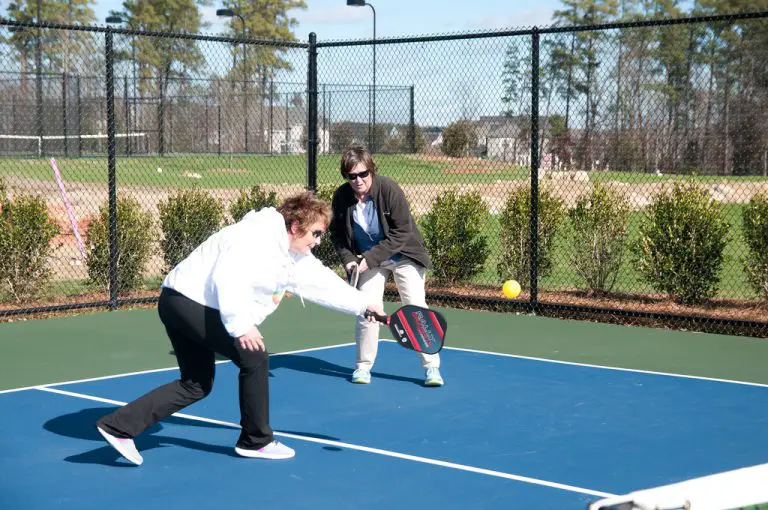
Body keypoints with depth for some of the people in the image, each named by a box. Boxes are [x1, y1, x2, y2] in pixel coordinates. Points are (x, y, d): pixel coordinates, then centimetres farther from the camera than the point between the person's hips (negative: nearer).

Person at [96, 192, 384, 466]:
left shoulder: (294, 258, 13)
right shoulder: (258, 236, -19)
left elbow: (324, 283, 20)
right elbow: (227, 277, -29)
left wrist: (364, 304, 17)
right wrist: (241, 325, -27)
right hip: (188, 299, -11)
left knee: (197, 385, 12)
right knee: (254, 357, -8)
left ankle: (119, 426, 7)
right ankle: (256, 441, 5)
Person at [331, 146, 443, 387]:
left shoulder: (388, 189, -24)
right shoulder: (341, 197, -13)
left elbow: (401, 233, -22)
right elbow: (337, 233, 2)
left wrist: (371, 258, -24)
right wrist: (348, 259, -14)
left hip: (403, 256, -3)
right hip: (368, 260, 3)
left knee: (416, 308, -7)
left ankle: (431, 367, 2)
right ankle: (363, 366, 13)